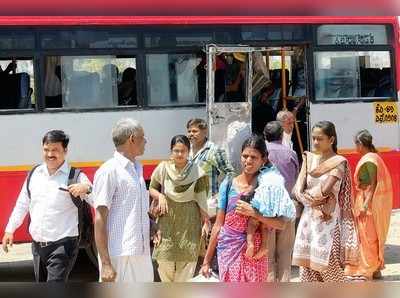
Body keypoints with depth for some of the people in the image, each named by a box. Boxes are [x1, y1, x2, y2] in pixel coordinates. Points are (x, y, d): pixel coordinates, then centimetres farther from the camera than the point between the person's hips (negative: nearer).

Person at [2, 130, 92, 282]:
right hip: (37, 246, 6)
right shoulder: (35, 174, 8)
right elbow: (22, 204, 18)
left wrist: (86, 188, -38)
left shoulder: (76, 177, -9)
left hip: (62, 245, -6)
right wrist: (10, 229, 15)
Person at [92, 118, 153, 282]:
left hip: (142, 255, 8)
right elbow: (100, 219, -13)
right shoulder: (109, 171, -10)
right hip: (120, 256, -8)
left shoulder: (137, 169, 16)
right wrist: (105, 263, -18)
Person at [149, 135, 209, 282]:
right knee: (164, 261, 0)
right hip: (167, 220, 1)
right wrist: (160, 196, -9)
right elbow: (152, 189, 11)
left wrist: (205, 222, -4)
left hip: (189, 222, -1)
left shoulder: (197, 172, -5)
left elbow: (201, 200, 0)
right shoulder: (163, 168, -1)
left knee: (187, 261, -3)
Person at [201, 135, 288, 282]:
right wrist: (206, 260, 7)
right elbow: (218, 225, 6)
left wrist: (254, 213, -20)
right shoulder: (228, 184, 2)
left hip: (254, 252, -1)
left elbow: (281, 224, -7)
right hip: (229, 250, 1)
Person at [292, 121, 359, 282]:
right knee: (307, 263, 5)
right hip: (308, 219, 5)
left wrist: (307, 195, 0)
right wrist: (312, 201, -13)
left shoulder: (339, 162, -5)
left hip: (328, 221, -5)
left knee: (329, 267, -6)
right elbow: (298, 190, 3)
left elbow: (324, 190, -16)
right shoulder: (309, 159, 11)